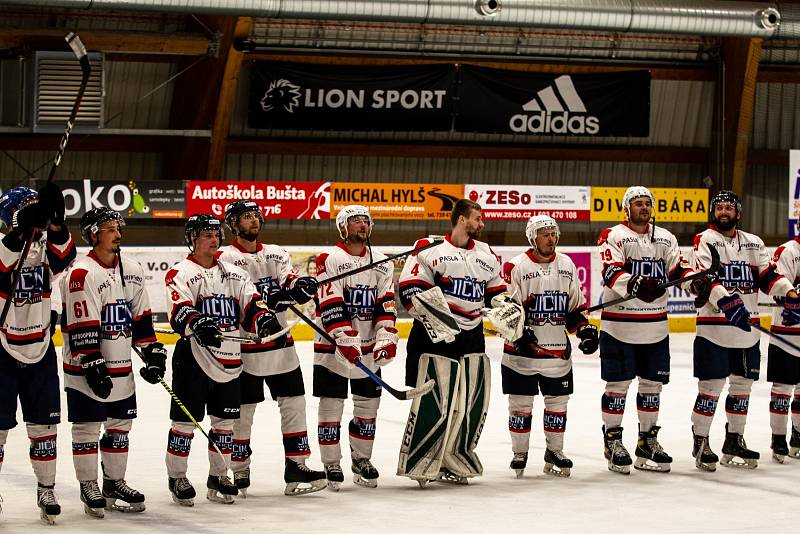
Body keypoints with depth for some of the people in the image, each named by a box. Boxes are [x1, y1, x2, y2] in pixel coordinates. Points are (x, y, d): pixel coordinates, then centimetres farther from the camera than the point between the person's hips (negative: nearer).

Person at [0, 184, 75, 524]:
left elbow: (65, 257, -20)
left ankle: (46, 491, 20)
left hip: (40, 350, 4)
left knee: (44, 425, 9)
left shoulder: (47, 248, 2)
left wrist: (55, 222, -36)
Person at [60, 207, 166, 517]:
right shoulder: (82, 273, -16)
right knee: (87, 428, 0)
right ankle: (89, 487, 8)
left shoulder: (132, 271, 9)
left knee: (120, 425, 13)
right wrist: (92, 366, -23)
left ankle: (114, 483, 24)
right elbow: (82, 327, -19)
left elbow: (142, 317, 16)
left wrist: (153, 352, 9)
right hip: (86, 369, -7)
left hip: (121, 368, 7)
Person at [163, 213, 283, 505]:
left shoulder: (234, 274, 15)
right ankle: (177, 478, 11)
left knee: (225, 420, 11)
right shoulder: (180, 273, -4)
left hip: (229, 360, 6)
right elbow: (178, 311, -19)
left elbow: (251, 304, 5)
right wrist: (199, 326, -38)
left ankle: (218, 476, 23)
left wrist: (265, 320, -17)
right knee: (185, 420, 0)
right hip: (193, 356, -5)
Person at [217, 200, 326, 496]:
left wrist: (300, 285, -24)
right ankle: (239, 470, 13)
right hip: (245, 346, -6)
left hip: (280, 343, 6)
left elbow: (290, 279, -1)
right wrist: (265, 295, -34)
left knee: (294, 402, 4)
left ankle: (296, 466, 10)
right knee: (242, 410, 1)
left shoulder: (276, 254, 14)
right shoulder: (225, 258, -6)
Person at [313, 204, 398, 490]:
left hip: (368, 348, 5)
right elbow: (330, 307, -17)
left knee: (368, 405, 10)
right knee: (331, 406, -2)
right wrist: (347, 340, -25)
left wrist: (386, 338, -11)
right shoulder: (330, 260, -9)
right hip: (332, 347, -5)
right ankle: (331, 465, 6)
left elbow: (386, 304, 2)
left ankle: (361, 460, 24)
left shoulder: (381, 263, 8)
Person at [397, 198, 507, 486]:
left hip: (472, 337, 7)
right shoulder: (430, 249, -5)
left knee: (473, 403, 7)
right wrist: (434, 315, -21)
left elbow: (497, 292, 22)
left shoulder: (486, 255, 15)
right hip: (435, 337, -7)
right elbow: (410, 289, -11)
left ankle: (454, 461, 19)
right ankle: (418, 463, 0)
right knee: (433, 402, -9)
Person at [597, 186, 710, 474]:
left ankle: (647, 441, 22)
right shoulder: (612, 237, -5)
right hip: (619, 325, -5)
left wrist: (698, 283, -18)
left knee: (652, 385, 11)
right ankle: (612, 441, 9)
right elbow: (611, 272, -19)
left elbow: (679, 268, 4)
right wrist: (635, 285, -38)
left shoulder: (665, 238, 13)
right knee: (618, 385, -1)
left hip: (655, 327, 5)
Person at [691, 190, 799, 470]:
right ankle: (700, 443, 4)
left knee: (742, 385, 12)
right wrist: (725, 300, -32)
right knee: (711, 386, -6)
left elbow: (768, 273, 8)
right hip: (713, 328, -6)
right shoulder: (705, 240, -3)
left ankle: (734, 441, 24)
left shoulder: (753, 243, 15)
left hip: (747, 328, 6)